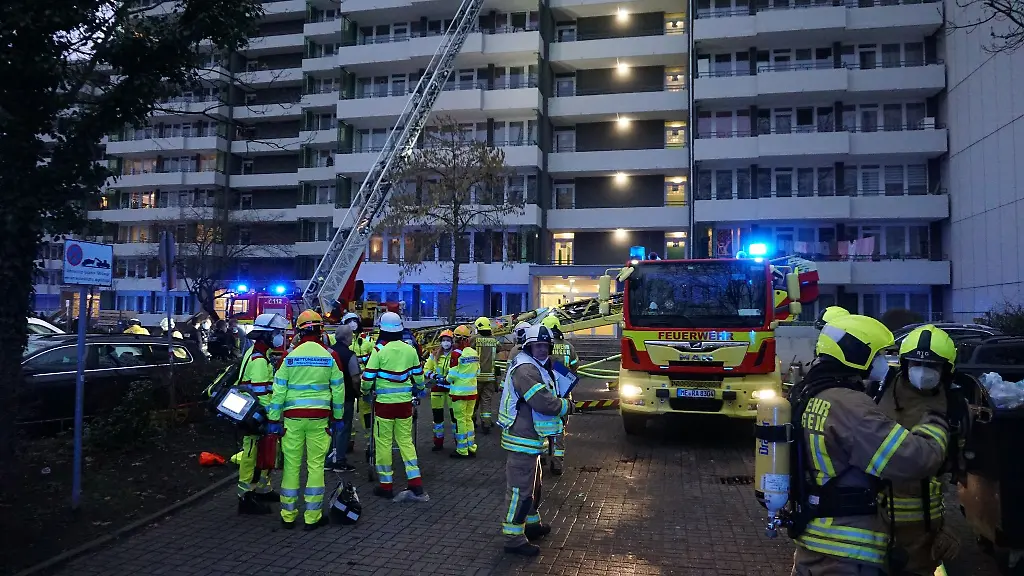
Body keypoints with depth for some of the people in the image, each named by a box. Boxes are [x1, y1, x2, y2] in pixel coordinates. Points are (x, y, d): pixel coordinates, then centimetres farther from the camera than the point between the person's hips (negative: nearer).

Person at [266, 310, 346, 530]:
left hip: (293, 417, 1)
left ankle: (288, 515, 18)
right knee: (316, 466, 5)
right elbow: (338, 390, 4)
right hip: (319, 418, 0)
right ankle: (312, 517, 10)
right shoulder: (330, 356, -1)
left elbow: (279, 390, -1)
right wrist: (338, 418, 14)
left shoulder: (289, 356, -2)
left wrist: (274, 419, 6)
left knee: (291, 465, 9)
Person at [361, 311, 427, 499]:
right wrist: (420, 389, 33)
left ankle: (386, 484, 12)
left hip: (384, 402, -4)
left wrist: (366, 392, 14)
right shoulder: (410, 350, 1)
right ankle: (415, 482, 10)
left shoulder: (379, 350, -11)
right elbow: (418, 374, 13)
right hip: (405, 402, 4)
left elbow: (368, 376, -7)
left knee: (383, 442, 7)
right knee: (406, 440, 13)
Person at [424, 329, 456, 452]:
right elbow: (426, 369, 9)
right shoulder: (435, 354, 6)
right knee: (437, 414, 9)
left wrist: (449, 378, -21)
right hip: (437, 387, 4)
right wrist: (433, 375, -10)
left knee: (454, 414, -2)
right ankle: (438, 442, 22)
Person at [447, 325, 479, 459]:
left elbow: (453, 374, -13)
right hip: (472, 391, 7)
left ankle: (462, 450, 7)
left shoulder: (457, 353, -15)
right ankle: (472, 447, 20)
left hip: (460, 392, -6)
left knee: (460, 420, 2)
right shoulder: (475, 353, 5)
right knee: (469, 419, 16)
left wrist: (447, 379, 7)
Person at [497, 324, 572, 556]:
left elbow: (545, 396, 21)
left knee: (534, 483, 24)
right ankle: (513, 538, 3)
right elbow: (544, 402, -27)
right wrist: (567, 405, -10)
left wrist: (561, 402, 1)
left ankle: (531, 523, 40)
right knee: (520, 488, -4)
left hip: (530, 438, 11)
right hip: (523, 439, -11)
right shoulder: (525, 369, -21)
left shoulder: (536, 367, 15)